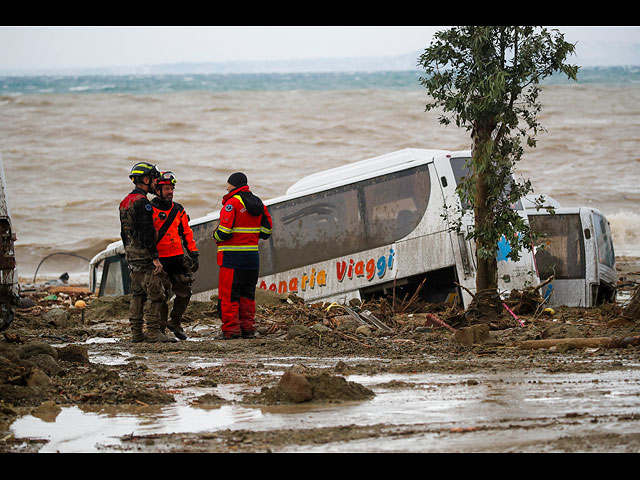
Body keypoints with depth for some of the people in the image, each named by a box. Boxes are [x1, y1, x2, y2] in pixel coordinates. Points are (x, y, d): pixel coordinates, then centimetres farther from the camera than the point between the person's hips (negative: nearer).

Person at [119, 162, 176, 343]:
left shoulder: (125, 202, 15)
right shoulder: (142, 203, -16)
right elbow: (147, 232, -21)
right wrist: (155, 258, -20)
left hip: (131, 253, 10)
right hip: (144, 254, -10)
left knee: (137, 294, 13)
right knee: (155, 294, -7)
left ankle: (136, 333, 14)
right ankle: (153, 332, -10)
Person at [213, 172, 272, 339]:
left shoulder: (232, 203, -12)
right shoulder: (258, 203, 11)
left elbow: (224, 231, -18)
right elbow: (266, 230, 13)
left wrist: (216, 236, 3)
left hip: (233, 256, -7)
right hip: (253, 256, 7)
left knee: (228, 294, -1)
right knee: (247, 294, 15)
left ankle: (231, 329, -3)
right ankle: (248, 328, 15)